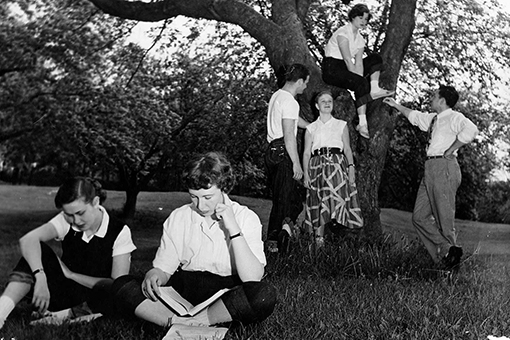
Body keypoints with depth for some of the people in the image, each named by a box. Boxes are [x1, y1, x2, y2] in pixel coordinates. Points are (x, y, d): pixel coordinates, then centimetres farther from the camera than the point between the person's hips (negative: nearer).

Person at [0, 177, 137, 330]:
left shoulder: (120, 232, -15)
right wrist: (40, 278, -40)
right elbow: (28, 240, -24)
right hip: (66, 292, 3)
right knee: (37, 249, -20)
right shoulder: (66, 221, -7)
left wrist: (71, 274, -16)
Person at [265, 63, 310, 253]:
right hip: (283, 153, -9)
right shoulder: (289, 101, -14)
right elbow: (289, 135, -19)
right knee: (284, 198, -2)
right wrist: (296, 164, -18)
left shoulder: (277, 96, 17)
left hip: (272, 151, 9)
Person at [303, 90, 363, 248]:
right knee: (319, 203, -6)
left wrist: (351, 167, -3)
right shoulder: (311, 128, 16)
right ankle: (319, 240, -7)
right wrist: (305, 173, -1)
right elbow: (306, 153, 11)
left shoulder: (341, 125, 16)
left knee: (336, 198, -19)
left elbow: (348, 149, 11)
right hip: (317, 164, 0)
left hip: (338, 164, 0)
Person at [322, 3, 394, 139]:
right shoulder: (343, 33, -12)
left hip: (346, 69, 9)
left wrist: (360, 78, -17)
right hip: (332, 68, -9)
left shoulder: (360, 39, 12)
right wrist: (359, 80, -23)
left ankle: (374, 88, -15)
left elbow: (359, 63, 0)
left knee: (376, 58, 6)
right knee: (362, 84, -31)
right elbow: (348, 60, -21)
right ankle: (362, 123, -37)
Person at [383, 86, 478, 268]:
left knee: (444, 217, -6)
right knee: (420, 216, 5)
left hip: (444, 166, -9)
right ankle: (446, 249, 4)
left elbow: (471, 129, -25)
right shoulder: (432, 119, 21)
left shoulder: (454, 117, -5)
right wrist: (396, 105, 46)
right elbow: (415, 116, 40)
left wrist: (451, 150, -18)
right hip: (431, 168, 9)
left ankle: (450, 251, 2)